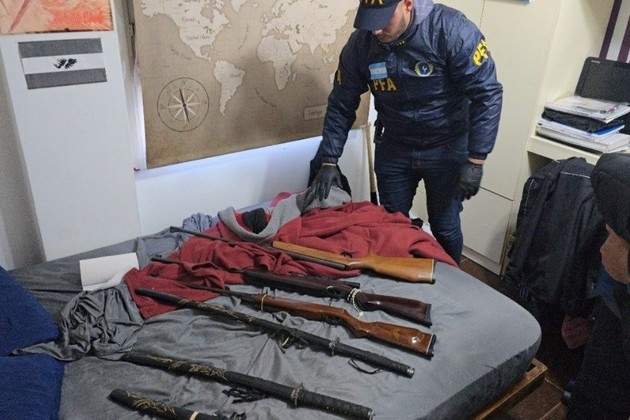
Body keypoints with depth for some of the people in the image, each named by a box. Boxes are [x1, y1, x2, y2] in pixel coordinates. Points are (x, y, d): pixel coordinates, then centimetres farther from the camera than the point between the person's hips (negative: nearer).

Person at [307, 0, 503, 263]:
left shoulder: (452, 30, -22)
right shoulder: (359, 44, -11)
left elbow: (487, 95, -20)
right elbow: (340, 105, -3)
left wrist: (475, 161, -23)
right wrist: (329, 161, -7)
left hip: (447, 148, -2)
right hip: (393, 149, 3)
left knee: (445, 228, 10)